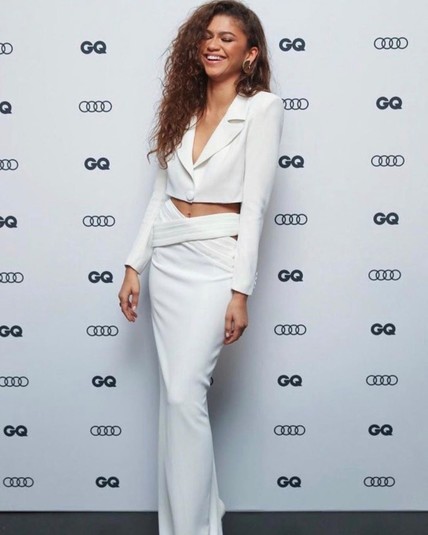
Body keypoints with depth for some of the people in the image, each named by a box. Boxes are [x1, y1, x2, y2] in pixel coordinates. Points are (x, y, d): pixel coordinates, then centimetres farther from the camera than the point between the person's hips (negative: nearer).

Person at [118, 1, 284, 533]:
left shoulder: (262, 108, -5)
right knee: (175, 393, 10)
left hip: (215, 259, -6)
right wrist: (133, 265, 8)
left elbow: (253, 203, -11)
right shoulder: (184, 106, 13)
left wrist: (241, 290, -15)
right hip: (168, 258, 6)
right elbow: (160, 192, 13)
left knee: (184, 394, -11)